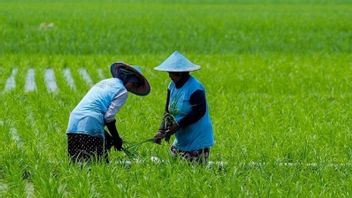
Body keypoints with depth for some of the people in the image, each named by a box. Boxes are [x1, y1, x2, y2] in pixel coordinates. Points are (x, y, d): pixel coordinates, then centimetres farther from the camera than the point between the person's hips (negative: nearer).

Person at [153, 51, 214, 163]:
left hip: (197, 140, -9)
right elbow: (168, 111, 7)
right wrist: (161, 130, -8)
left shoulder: (194, 88, -18)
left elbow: (199, 112, -21)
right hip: (181, 139, 9)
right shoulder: (173, 86, 7)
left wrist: (177, 126, -21)